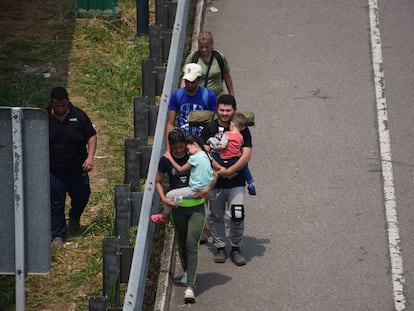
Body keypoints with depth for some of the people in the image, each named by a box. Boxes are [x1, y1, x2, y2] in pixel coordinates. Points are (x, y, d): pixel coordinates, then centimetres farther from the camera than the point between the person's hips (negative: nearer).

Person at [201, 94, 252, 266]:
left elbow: (246, 156, -8)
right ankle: (220, 248, 22)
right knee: (216, 216, 8)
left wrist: (229, 171, -18)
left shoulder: (242, 129, -1)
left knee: (238, 216, -9)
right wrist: (220, 170, -15)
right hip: (215, 182, 1)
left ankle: (236, 248, 7)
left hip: (236, 182, -1)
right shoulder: (209, 128, 1)